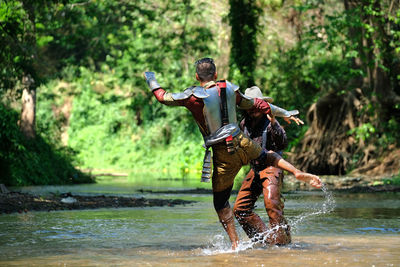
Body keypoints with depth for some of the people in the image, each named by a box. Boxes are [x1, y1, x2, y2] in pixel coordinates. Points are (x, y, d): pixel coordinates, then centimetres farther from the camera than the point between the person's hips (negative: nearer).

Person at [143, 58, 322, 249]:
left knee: (221, 202, 10)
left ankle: (235, 244, 9)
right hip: (244, 145, 4)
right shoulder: (230, 89, 2)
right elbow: (254, 105, 15)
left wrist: (152, 81, 22)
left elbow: (163, 98, 1)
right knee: (265, 157, 37)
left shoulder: (193, 97, -11)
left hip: (223, 155, -4)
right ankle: (298, 173, 18)